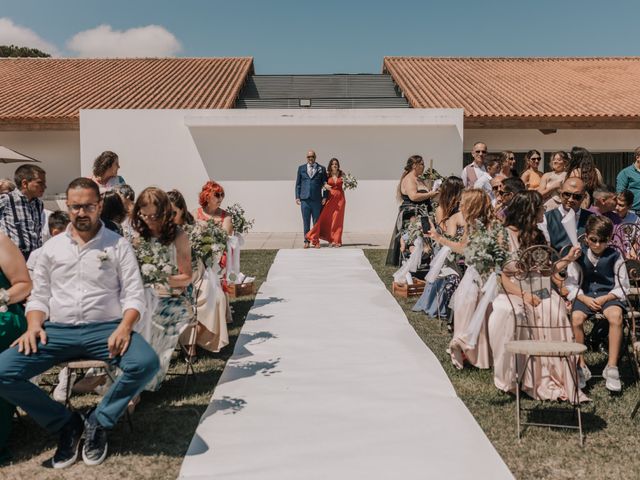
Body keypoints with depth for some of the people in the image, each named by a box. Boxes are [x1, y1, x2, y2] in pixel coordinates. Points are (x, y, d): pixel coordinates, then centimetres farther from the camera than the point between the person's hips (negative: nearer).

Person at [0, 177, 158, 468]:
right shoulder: (52, 247, 12)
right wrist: (34, 326, -7)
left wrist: (124, 327, -20)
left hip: (106, 328, -2)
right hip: (58, 331, 3)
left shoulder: (118, 245, 3)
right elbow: (39, 295, 14)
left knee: (146, 363, -31)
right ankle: (66, 424, 2)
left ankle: (99, 423, -3)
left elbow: (134, 294, -1)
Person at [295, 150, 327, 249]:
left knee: (317, 222, 4)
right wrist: (297, 197, 3)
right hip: (304, 199, 1)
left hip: (317, 199, 0)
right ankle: (306, 241, 10)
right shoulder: (301, 168, 11)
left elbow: (325, 184, 7)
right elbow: (298, 184, 11)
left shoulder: (321, 169, 8)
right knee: (306, 222, 3)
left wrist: (324, 197, -1)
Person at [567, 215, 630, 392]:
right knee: (576, 318, -29)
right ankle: (581, 366, -15)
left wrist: (605, 298, -13)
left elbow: (623, 287, 3)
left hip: (609, 295, -1)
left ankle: (612, 367, -24)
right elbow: (571, 284, 4)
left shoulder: (615, 256, 0)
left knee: (616, 316, -34)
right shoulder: (579, 255, 2)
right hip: (585, 296, 1)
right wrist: (584, 298, -13)